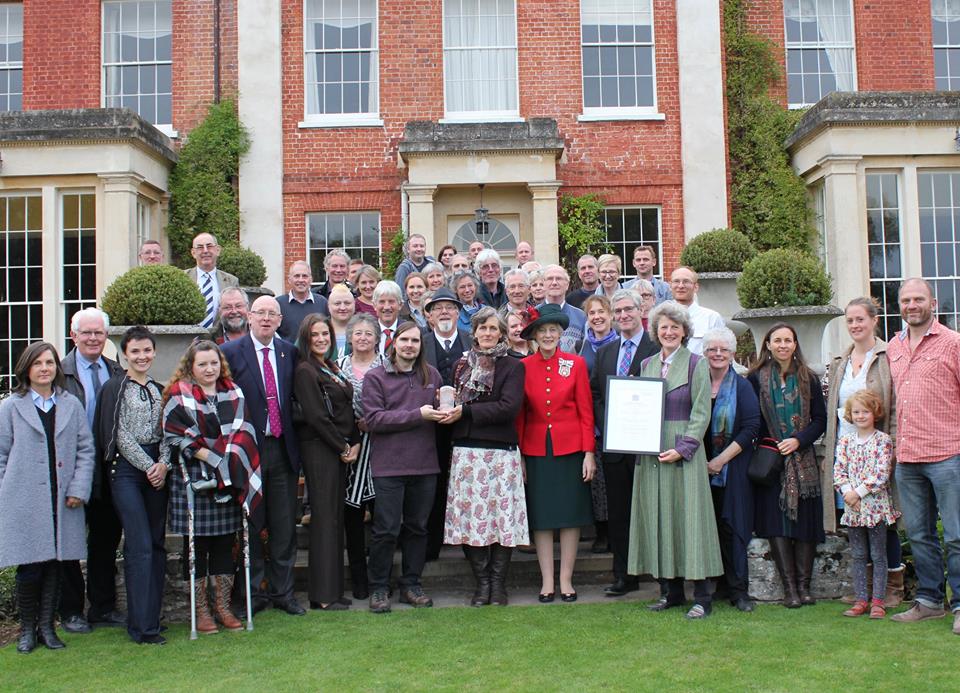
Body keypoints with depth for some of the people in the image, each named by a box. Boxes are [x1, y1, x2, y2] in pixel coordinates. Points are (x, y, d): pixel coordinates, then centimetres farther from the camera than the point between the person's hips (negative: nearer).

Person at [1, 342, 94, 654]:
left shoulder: (72, 405, 9)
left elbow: (86, 449, 8)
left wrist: (79, 489, -2)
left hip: (62, 502, 2)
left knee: (55, 565, 6)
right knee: (29, 568, -2)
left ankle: (46, 626, 19)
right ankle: (27, 628, 16)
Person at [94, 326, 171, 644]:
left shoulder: (160, 390, 15)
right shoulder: (114, 388, 0)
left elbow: (167, 432, 11)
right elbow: (119, 434, -6)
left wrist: (163, 464, -6)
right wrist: (148, 466, -9)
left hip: (158, 470, 5)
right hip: (127, 469, -5)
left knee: (157, 544, 5)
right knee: (140, 545, -11)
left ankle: (152, 615, 14)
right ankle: (142, 626, -7)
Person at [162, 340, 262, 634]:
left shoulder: (233, 394, 11)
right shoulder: (179, 395, -1)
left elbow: (243, 431, 7)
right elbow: (174, 434, -9)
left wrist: (231, 456, -9)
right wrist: (208, 455, -15)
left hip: (229, 480, 4)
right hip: (193, 479, -3)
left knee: (224, 543, 7)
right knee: (197, 546, 2)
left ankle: (223, 606, 15)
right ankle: (201, 610, 11)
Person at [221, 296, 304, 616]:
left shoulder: (289, 352, 8)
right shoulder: (230, 352, -4)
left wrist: (294, 437, 4)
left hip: (283, 448, 3)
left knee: (285, 526, 9)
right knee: (251, 526, 6)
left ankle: (283, 592, 20)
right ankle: (254, 592, 18)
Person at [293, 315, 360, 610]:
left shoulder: (333, 368, 16)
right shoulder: (305, 371, -9)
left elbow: (348, 409, 16)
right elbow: (316, 416, -15)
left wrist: (355, 443, 3)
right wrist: (342, 447, -9)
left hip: (342, 450, 8)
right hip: (319, 449, -8)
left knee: (336, 517, 9)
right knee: (325, 518, -6)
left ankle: (332, 588, 16)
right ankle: (324, 595, -1)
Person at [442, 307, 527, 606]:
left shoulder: (513, 367, 2)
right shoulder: (462, 365, 15)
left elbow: (509, 407, -11)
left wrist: (466, 410, -12)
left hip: (501, 452, -3)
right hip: (466, 451, 3)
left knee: (503, 515, -3)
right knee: (471, 516, 1)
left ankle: (498, 584, 9)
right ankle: (482, 583, 12)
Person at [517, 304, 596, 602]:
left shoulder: (575, 363, 0)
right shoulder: (524, 367, 2)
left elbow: (586, 411, 0)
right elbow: (519, 414, 5)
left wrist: (589, 453, -5)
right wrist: (518, 455, 0)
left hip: (570, 450, 0)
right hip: (536, 451, 1)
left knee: (571, 515, 4)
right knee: (541, 517, 4)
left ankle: (566, 580, 14)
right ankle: (546, 581, 13)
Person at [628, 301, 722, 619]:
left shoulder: (696, 364, -2)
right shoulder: (646, 365, 13)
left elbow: (701, 413, -7)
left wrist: (682, 448, -15)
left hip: (683, 453, -5)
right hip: (650, 454, 5)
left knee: (688, 516, -4)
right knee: (657, 517, 7)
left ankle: (702, 597, 3)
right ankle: (670, 591, 17)